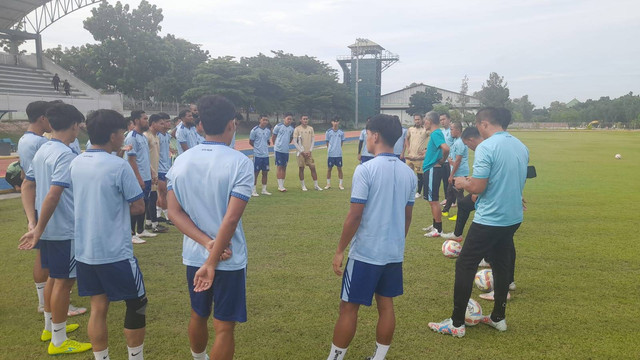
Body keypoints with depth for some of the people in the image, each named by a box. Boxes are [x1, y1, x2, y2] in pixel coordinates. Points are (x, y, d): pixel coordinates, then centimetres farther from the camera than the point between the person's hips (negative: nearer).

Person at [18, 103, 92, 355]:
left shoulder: (42, 151, 8)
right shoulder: (66, 155, -20)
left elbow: (27, 186, 11)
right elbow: (53, 196, -27)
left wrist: (33, 222, 4)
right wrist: (38, 231, -20)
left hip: (48, 229, 9)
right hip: (65, 230, -9)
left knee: (54, 276, 21)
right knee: (64, 281, 2)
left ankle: (50, 327, 37)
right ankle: (59, 342, 14)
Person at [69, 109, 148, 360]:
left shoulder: (75, 163, 5)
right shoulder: (119, 166, -17)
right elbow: (138, 208, -11)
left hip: (84, 251, 7)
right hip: (115, 252, -6)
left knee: (98, 307, 14)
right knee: (136, 304, 10)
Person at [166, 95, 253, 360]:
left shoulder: (181, 161, 0)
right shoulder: (240, 162, -16)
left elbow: (174, 212, -5)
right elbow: (231, 217, -21)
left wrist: (206, 243, -12)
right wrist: (212, 262, -16)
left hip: (193, 256, 6)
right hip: (229, 259, -5)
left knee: (198, 316, 25)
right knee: (224, 327, 7)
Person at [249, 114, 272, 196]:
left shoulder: (268, 130, 7)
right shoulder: (254, 130, -8)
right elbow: (250, 142, -1)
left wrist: (264, 147, 8)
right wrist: (257, 147, 2)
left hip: (266, 155, 5)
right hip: (257, 155, -5)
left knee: (265, 172, 9)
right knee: (256, 172, 0)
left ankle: (264, 190, 19)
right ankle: (253, 190, 8)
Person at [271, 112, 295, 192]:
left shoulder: (291, 128, 8)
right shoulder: (278, 126, -6)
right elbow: (273, 137, 2)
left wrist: (286, 144, 14)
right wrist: (276, 145, 7)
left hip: (286, 150, 5)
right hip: (278, 150, -5)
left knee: (284, 167, 8)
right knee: (279, 167, -3)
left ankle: (282, 185, 16)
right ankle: (280, 186, -1)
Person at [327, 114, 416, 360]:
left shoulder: (365, 170, -16)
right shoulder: (408, 173, 4)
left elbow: (355, 215, -17)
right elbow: (407, 216, 11)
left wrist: (340, 250, -8)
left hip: (365, 253, -6)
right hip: (394, 253, 6)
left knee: (349, 307, 6)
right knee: (386, 305, 15)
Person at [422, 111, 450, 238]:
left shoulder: (435, 134, -17)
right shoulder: (436, 133, 13)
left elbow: (446, 148, -32)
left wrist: (442, 161, -17)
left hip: (433, 170, -10)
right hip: (430, 169, 10)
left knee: (433, 200, -4)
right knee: (431, 199, 17)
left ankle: (438, 229, 3)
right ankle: (435, 225, 28)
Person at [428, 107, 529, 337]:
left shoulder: (486, 147, -17)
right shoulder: (521, 146, 8)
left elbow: (478, 187, -20)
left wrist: (463, 183, 1)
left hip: (489, 220, -8)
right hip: (513, 217, 8)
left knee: (464, 266, 2)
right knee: (501, 266, 18)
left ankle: (457, 323, 8)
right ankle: (498, 318, 29)